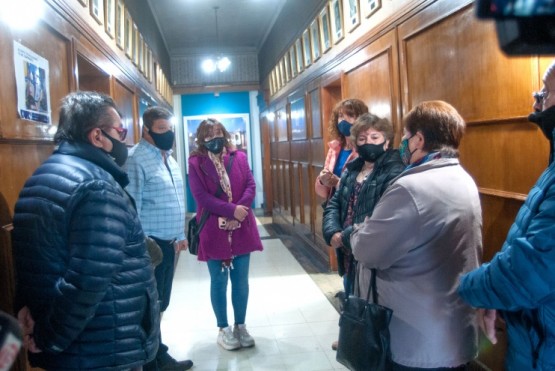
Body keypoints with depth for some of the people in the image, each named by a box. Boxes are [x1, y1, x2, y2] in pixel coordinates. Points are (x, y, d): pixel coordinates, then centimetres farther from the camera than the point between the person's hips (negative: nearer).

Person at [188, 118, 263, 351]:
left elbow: (251, 186, 1)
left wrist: (241, 208, -17)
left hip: (241, 228, 3)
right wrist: (231, 210, -20)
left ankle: (240, 326, 27)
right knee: (219, 282, 8)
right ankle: (223, 329, 24)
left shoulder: (239, 157, 5)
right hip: (213, 231, -3)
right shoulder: (196, 163, -4)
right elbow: (201, 196, -13)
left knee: (241, 281, 11)